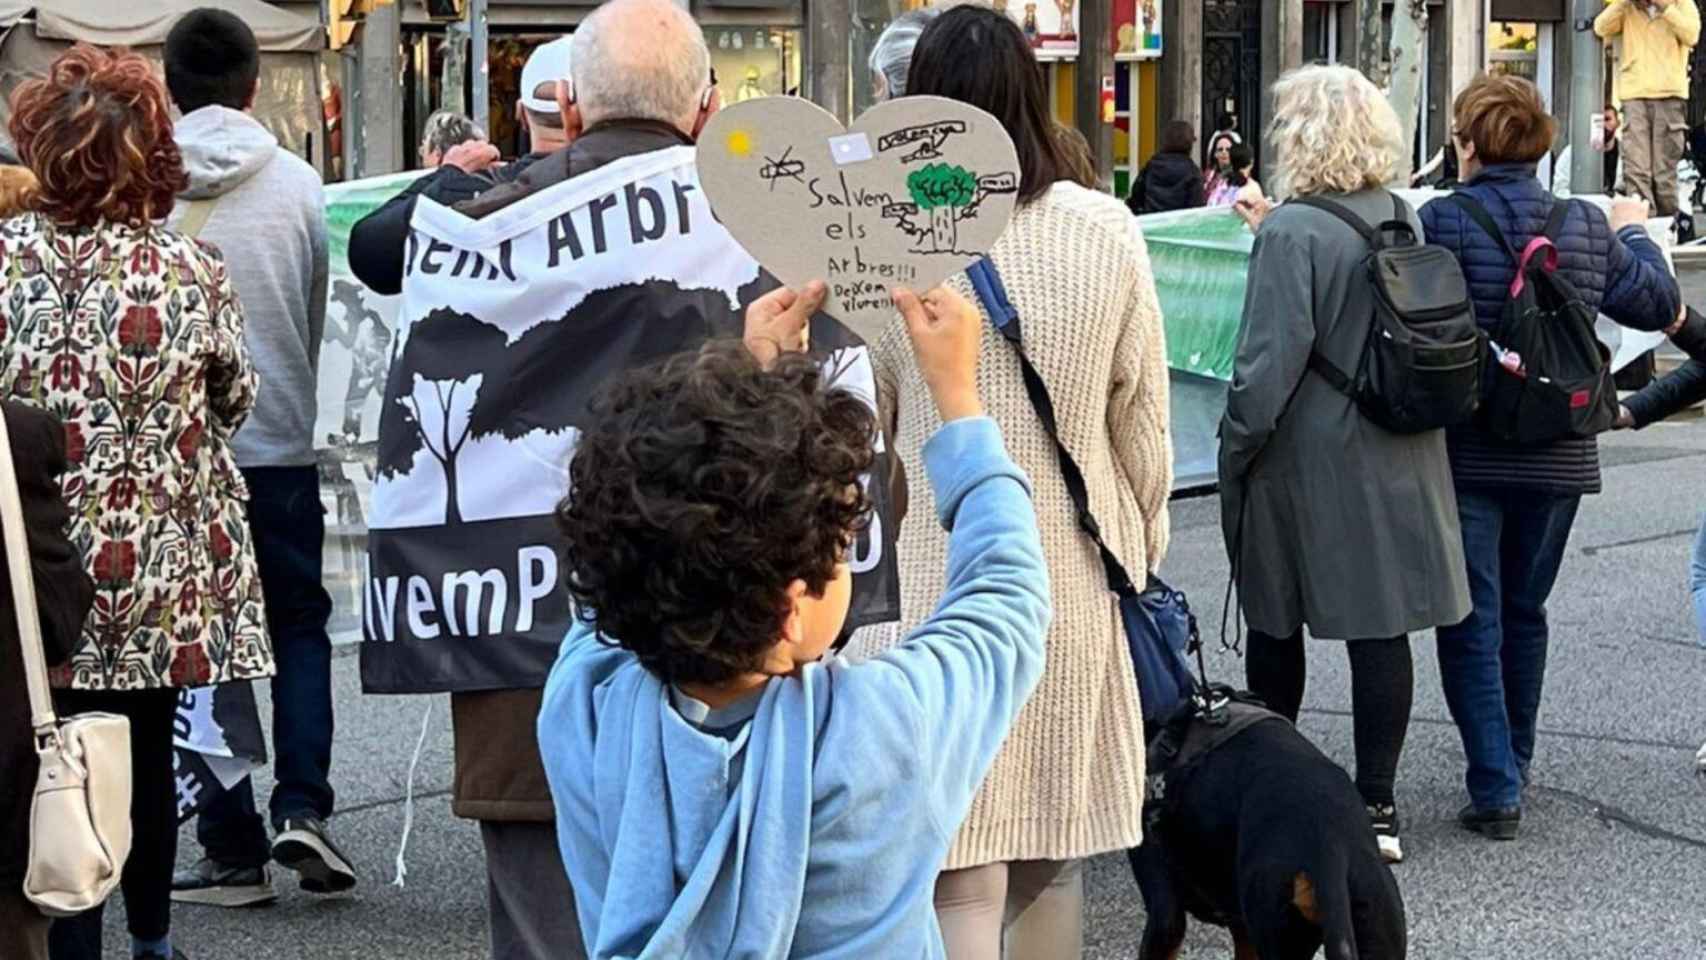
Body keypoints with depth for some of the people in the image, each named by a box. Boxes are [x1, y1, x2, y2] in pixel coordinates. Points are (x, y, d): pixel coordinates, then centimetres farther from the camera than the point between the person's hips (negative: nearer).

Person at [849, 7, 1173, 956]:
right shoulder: (1108, 233, -2)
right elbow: (1144, 424, 4)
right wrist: (1143, 554, 18)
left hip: (933, 577, -3)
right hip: (1074, 579, 3)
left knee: (961, 877, -2)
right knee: (1052, 857, 17)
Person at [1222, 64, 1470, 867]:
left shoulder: (1291, 235, -17)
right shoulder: (1404, 219, 3)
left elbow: (1268, 365, -20)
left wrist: (1232, 453, -7)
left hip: (1304, 466, -5)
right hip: (1398, 461, 5)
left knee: (1275, 626, 11)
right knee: (1382, 629, 6)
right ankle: (1377, 806, 8)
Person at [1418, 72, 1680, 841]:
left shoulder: (1441, 223, -14)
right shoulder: (1587, 228, 1)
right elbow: (1658, 305, 11)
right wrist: (1635, 235, 31)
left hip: (1465, 454, -4)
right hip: (1557, 459, 4)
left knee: (1472, 621, 2)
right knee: (1524, 612, 19)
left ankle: (1495, 788, -4)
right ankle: (1514, 767, 33)